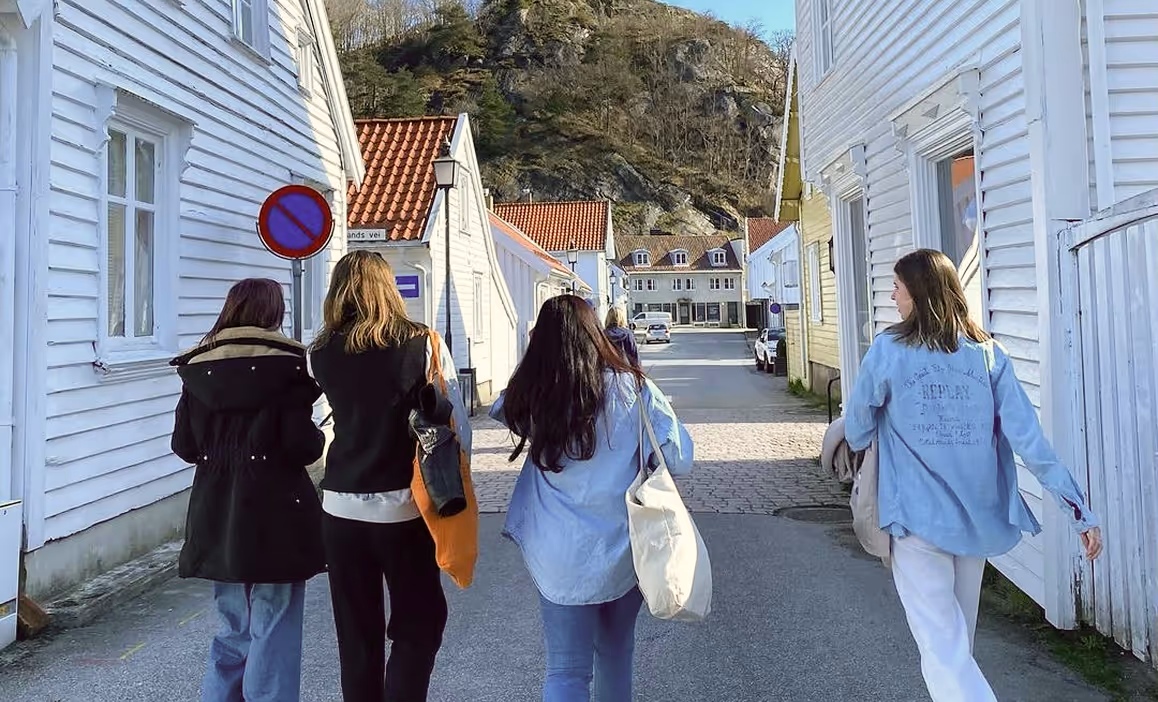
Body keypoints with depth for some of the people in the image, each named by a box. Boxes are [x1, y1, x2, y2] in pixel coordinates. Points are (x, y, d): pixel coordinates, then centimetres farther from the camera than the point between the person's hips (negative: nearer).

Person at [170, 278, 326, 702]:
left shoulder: (198, 368, 4)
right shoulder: (284, 366, -11)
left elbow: (183, 445, 5)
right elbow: (302, 445, -17)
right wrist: (318, 439, 4)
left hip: (217, 516, 6)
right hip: (275, 516, -5)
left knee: (234, 630, 21)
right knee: (273, 635, 5)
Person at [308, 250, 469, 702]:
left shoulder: (322, 355, -2)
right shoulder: (421, 345, -9)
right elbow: (456, 424, -8)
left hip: (341, 508, 3)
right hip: (405, 507, -2)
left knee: (356, 631, 17)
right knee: (419, 623, 13)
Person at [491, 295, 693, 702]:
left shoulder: (529, 397, -8)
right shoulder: (631, 388, -12)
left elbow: (502, 410, 14)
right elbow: (679, 459, -9)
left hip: (560, 558, 0)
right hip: (625, 551, 1)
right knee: (616, 652, 24)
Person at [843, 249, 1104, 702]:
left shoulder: (888, 350, -9)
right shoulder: (989, 353, 0)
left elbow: (856, 434, -1)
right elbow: (1028, 439, -6)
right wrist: (1079, 510, -3)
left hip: (919, 518, -5)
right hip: (977, 517, 5)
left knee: (943, 650, -2)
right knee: (959, 639, 24)